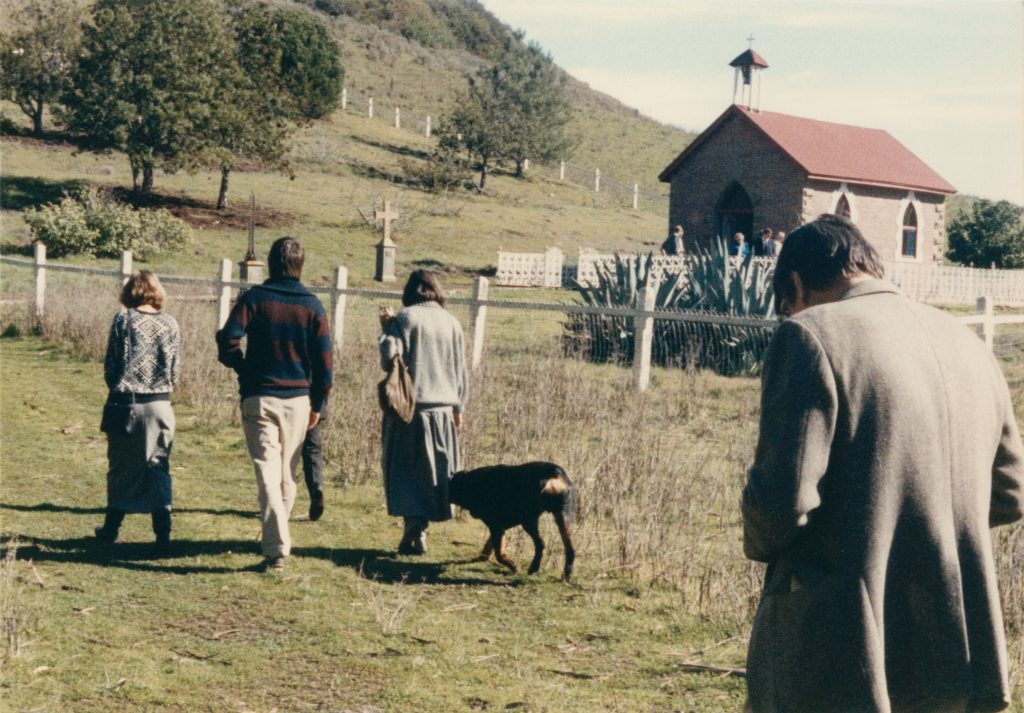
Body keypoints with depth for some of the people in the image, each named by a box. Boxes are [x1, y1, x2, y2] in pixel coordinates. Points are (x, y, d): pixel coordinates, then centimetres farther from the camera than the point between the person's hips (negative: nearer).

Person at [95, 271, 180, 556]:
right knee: (158, 468, 4)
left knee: (120, 468, 12)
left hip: (125, 403, -1)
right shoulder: (170, 324, 1)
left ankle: (111, 528, 25)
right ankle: (163, 534, -3)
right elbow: (175, 371, 3)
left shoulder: (123, 319, -6)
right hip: (160, 405, 1)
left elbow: (110, 365, -3)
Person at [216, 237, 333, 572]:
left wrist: (244, 369, 7)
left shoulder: (254, 298, -4)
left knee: (268, 474, -4)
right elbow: (324, 361, 0)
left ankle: (276, 549, -13)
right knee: (288, 474, 15)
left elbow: (227, 343, -13)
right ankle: (280, 541, 27)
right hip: (298, 400, 2)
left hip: (259, 398, -2)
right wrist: (317, 405, 10)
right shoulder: (312, 305, 1)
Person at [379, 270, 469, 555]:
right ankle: (420, 529, 13)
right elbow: (461, 371, 12)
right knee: (435, 471, 12)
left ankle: (414, 529, -6)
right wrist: (458, 407, 21)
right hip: (442, 409, 4)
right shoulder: (452, 323, 7)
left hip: (409, 406, -4)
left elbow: (390, 359, -15)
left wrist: (386, 329, -1)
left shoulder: (405, 318, -7)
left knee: (406, 472, 2)